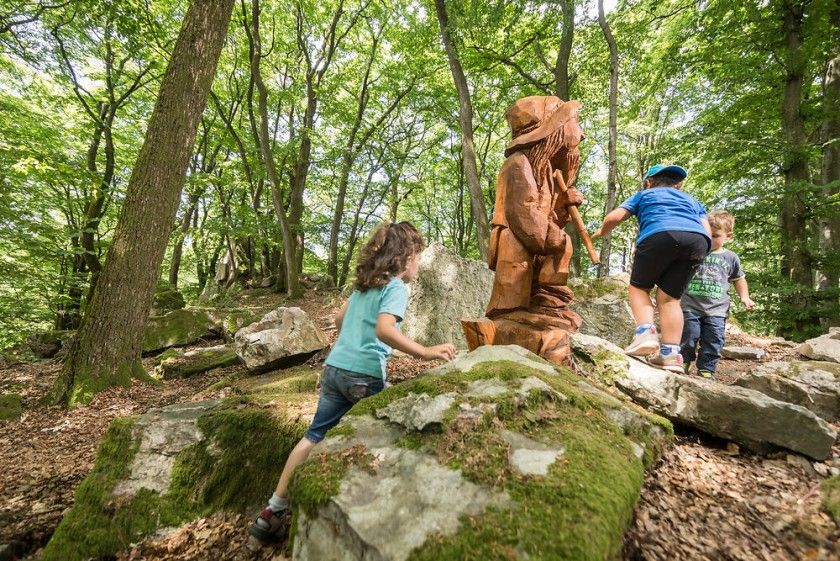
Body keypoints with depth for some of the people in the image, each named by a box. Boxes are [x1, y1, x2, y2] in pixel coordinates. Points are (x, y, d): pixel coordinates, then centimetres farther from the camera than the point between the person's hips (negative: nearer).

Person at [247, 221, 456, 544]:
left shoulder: (363, 283, 14)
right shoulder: (397, 287, -10)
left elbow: (339, 321, 23)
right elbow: (384, 330, -26)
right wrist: (424, 353, -29)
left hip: (335, 368, 7)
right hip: (365, 375, -7)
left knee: (314, 436, 12)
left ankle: (273, 511, 19)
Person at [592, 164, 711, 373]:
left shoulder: (644, 195, 31)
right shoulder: (692, 200, 39)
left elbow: (615, 217, 18)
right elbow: (707, 232, 23)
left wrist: (601, 232, 37)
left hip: (660, 235, -3)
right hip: (698, 240, 4)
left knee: (639, 286, 14)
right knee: (669, 297, 9)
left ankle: (645, 332, -9)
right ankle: (670, 353, -3)